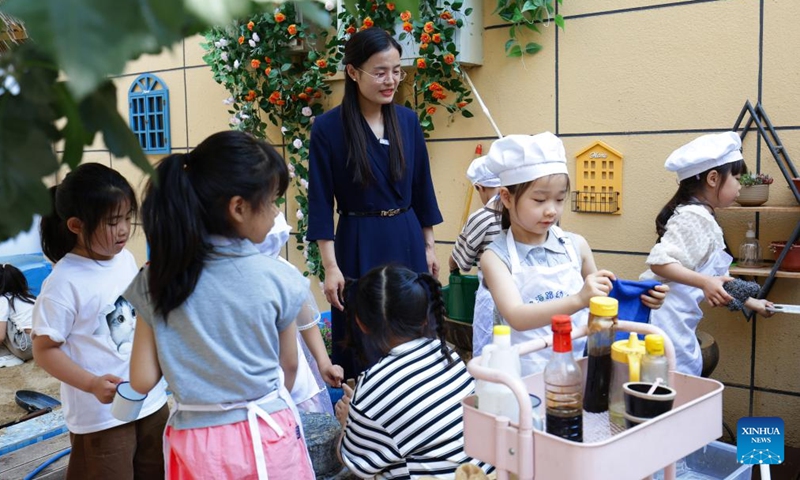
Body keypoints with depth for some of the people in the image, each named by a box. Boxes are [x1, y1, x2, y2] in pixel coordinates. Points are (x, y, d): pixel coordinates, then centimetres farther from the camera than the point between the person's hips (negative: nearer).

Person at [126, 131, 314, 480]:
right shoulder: (277, 278, -13)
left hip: (197, 443, 2)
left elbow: (142, 380, -5)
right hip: (267, 437, -2)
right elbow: (289, 366, 0)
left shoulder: (156, 281, -9)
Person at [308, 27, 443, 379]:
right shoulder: (328, 127, -10)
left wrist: (428, 246, 10)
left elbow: (422, 188, 9)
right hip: (359, 245, -4)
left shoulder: (408, 121, 3)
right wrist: (331, 267, -13)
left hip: (408, 241, 4)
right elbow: (320, 203, -9)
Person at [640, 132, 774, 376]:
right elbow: (660, 261, -24)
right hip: (667, 317, -10)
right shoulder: (693, 216, -13)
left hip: (679, 321, 10)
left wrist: (750, 302, 33)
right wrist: (705, 282, -31)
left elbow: (716, 276, 26)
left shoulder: (703, 218, 17)